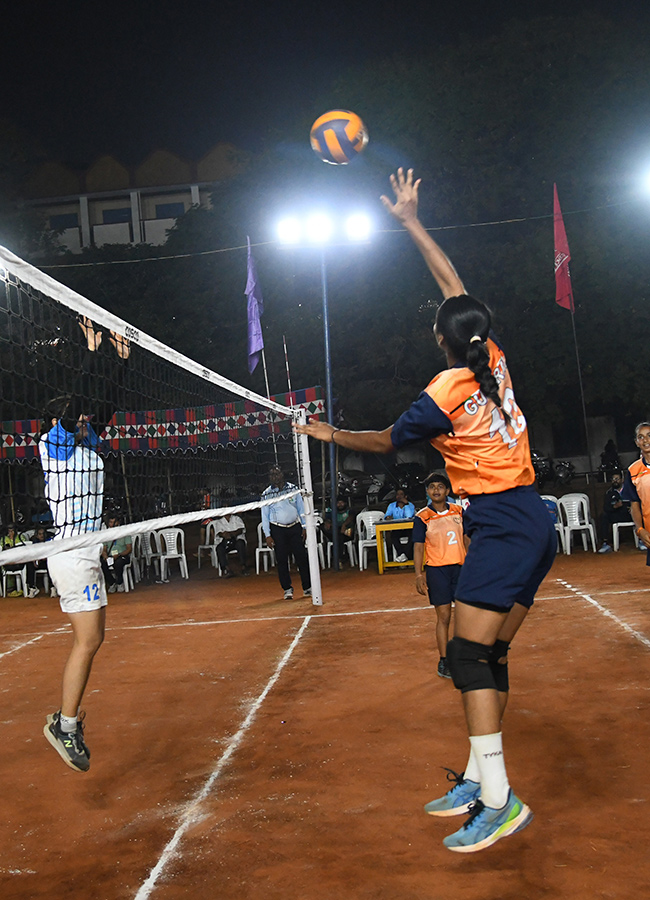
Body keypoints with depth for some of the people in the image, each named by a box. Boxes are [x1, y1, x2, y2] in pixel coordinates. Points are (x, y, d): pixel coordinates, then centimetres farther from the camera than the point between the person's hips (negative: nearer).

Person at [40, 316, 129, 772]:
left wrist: (121, 360, 11)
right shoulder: (53, 443, -7)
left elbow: (105, 405, 17)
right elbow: (80, 402, -19)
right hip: (72, 555, -9)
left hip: (85, 554, 9)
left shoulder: (88, 443, 15)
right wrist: (93, 353, -16)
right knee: (88, 640, -10)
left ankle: (66, 718, 22)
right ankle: (66, 725, -1)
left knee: (90, 638, 12)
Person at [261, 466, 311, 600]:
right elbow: (264, 517, 3)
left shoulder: (293, 488, 5)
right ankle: (287, 589, 8)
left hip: (295, 528, 1)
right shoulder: (266, 494, 1)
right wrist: (267, 536, -3)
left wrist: (305, 527, 5)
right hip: (277, 530, -1)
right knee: (282, 560, 0)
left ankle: (307, 587, 5)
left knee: (302, 557, -3)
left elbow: (301, 509, 10)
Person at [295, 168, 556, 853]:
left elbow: (385, 442, 4)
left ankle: (498, 799, -9)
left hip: (500, 528, -9)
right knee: (490, 655, 10)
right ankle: (478, 778, 17)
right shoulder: (494, 360, 6)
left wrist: (333, 435, 21)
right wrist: (410, 222, 24)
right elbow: (454, 284, 18)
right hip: (532, 525, 9)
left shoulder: (443, 396, -13)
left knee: (469, 656, -8)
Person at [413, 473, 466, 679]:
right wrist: (419, 575, -10)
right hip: (436, 570, -4)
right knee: (443, 617, -3)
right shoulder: (422, 517, -3)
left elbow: (467, 539, 14)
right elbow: (418, 547, -4)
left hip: (460, 567, 4)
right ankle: (443, 661, 6)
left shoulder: (458, 511, 7)